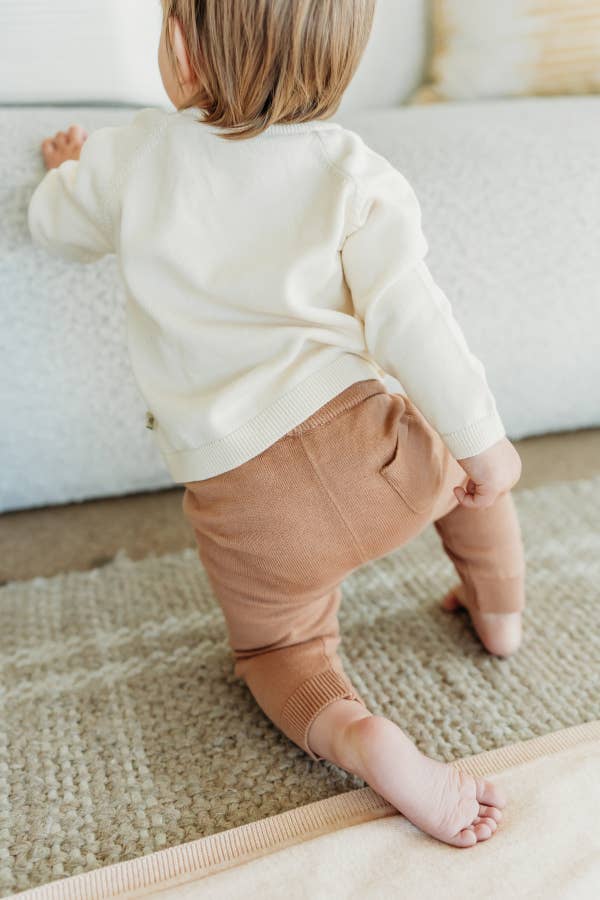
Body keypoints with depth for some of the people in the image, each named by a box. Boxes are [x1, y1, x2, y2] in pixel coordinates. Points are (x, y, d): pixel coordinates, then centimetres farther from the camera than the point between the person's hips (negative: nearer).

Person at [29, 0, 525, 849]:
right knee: (466, 459, 33)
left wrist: (71, 169, 45)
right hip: (361, 452, 0)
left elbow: (57, 226, 23)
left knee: (280, 648, 23)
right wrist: (483, 441, 2)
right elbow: (411, 324, -9)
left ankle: (355, 734, -6)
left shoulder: (133, 154, 4)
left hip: (238, 503, 1)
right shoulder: (355, 173, -2)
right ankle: (501, 612, 42)